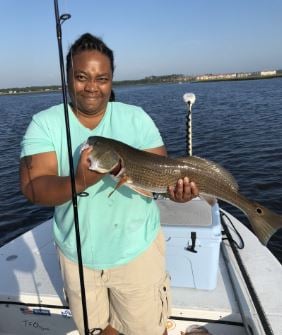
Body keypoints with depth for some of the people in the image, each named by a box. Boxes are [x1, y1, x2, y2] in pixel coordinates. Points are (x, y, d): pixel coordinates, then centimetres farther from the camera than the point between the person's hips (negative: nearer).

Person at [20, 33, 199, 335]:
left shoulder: (136, 118, -5)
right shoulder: (44, 124, -9)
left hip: (137, 250, 0)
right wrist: (79, 182, -39)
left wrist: (174, 186, -29)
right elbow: (32, 188, -19)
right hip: (77, 254, 1)